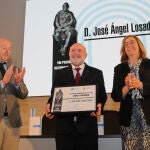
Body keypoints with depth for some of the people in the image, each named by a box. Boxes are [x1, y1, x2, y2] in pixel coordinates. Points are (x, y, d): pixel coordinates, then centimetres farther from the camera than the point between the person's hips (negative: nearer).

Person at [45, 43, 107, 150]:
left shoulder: (96, 73, 10)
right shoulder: (60, 73, 14)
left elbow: (102, 96, 8)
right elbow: (54, 95, 10)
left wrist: (99, 105, -13)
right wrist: (49, 105, -10)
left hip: (87, 126, -1)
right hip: (64, 126, 1)